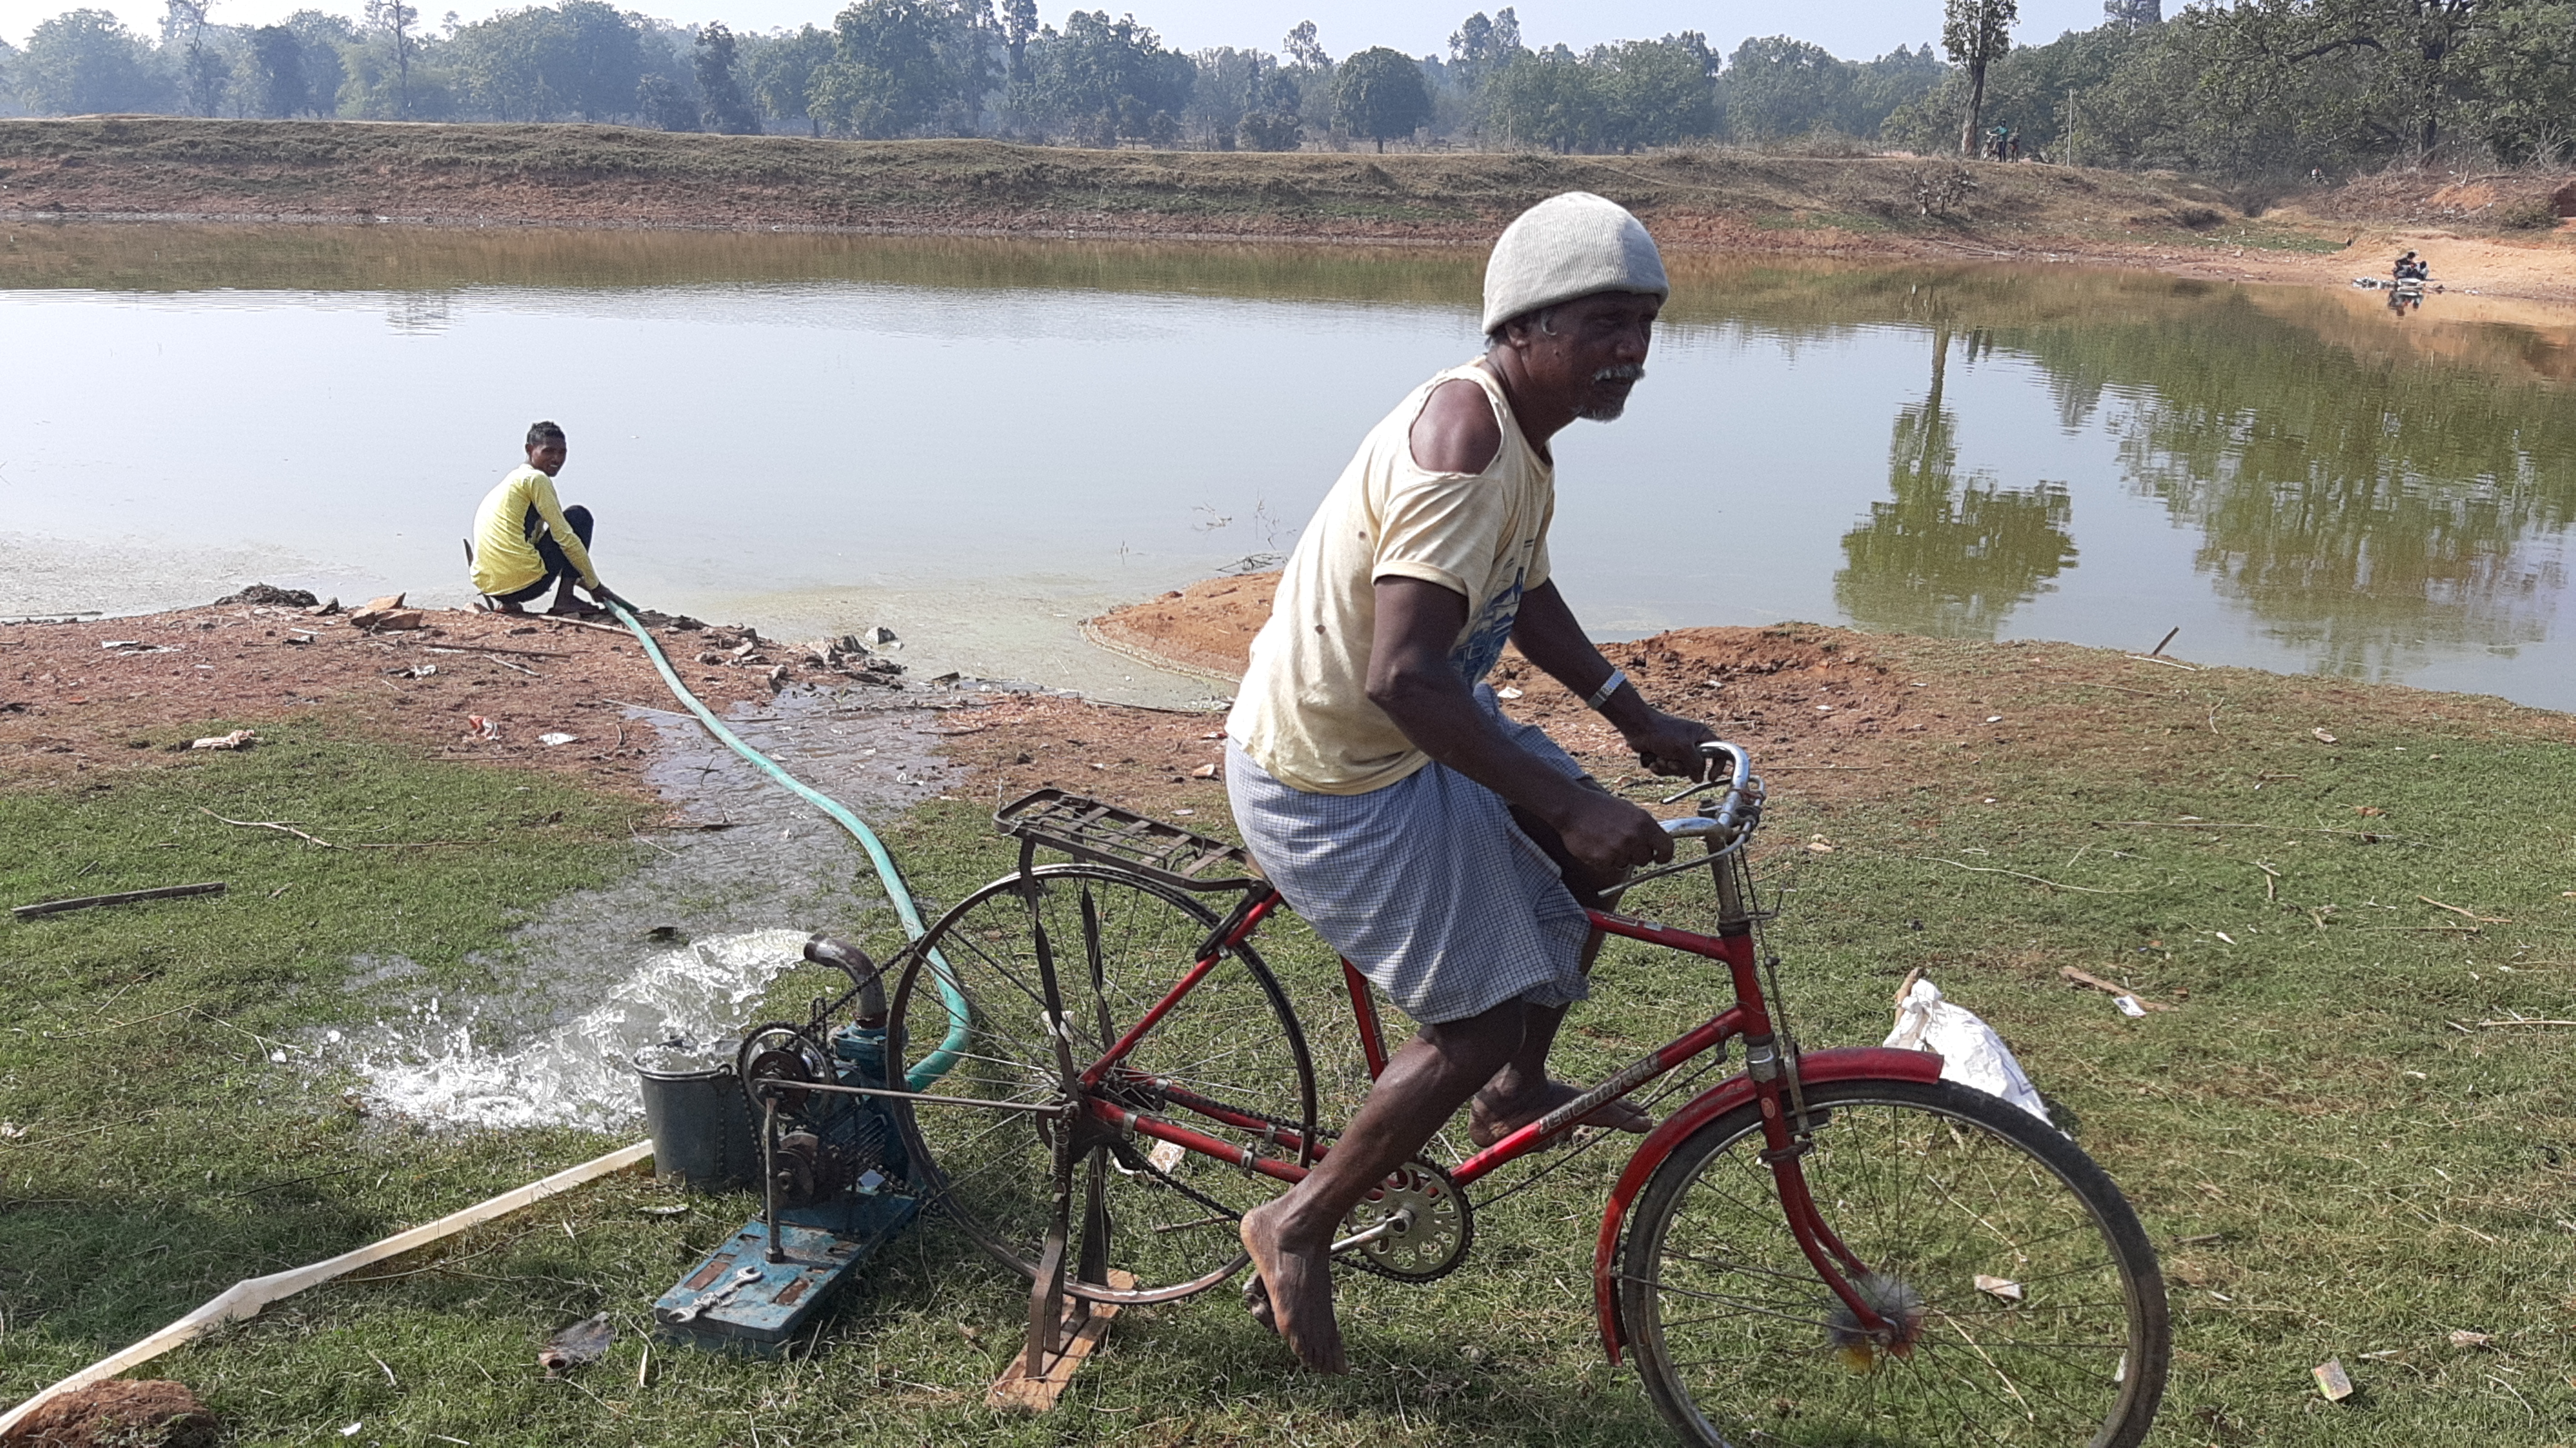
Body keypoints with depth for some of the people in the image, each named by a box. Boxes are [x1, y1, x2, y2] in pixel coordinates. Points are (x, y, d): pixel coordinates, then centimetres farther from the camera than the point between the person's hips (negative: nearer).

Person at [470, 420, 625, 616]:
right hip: (522, 582, -9)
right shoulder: (536, 478, -2)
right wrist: (595, 585, 1)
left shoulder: (514, 479, 27)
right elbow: (565, 537, -6)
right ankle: (565, 600, 0)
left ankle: (505, 603, 14)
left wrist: (584, 581, 34)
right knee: (580, 515, 9)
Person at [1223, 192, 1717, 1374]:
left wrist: (1636, 719, 14)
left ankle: (1516, 1091, 40)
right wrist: (1566, 805, -35)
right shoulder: (1462, 444, -30)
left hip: (1398, 731, 10)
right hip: (1330, 782, -10)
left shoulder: (1519, 431, 3)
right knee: (1483, 1015, -5)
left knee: (1587, 861, 19)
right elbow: (1404, 677, -37)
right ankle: (1301, 1225, 13)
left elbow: (1524, 598, 18)